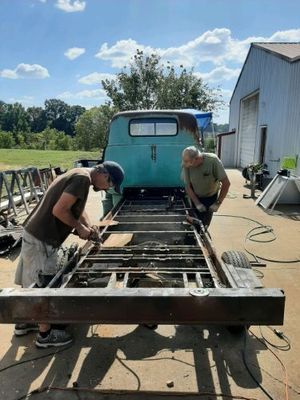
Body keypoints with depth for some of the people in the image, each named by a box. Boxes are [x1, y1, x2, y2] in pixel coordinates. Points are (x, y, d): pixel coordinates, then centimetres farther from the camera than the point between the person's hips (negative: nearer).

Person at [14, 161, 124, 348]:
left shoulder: (79, 175, 11)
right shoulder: (82, 178, -21)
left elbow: (78, 207, 20)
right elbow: (59, 210, -25)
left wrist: (89, 226, 9)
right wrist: (79, 227, -11)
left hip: (37, 234, 10)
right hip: (41, 239, -10)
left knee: (34, 284, 22)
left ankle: (25, 322, 39)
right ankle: (45, 334, 21)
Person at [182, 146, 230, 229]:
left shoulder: (213, 160, -31)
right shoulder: (186, 165, -25)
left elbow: (226, 183, -24)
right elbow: (188, 186, -13)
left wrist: (218, 203, -23)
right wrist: (197, 203, -19)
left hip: (210, 197, -1)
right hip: (195, 196, 1)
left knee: (205, 223, 1)